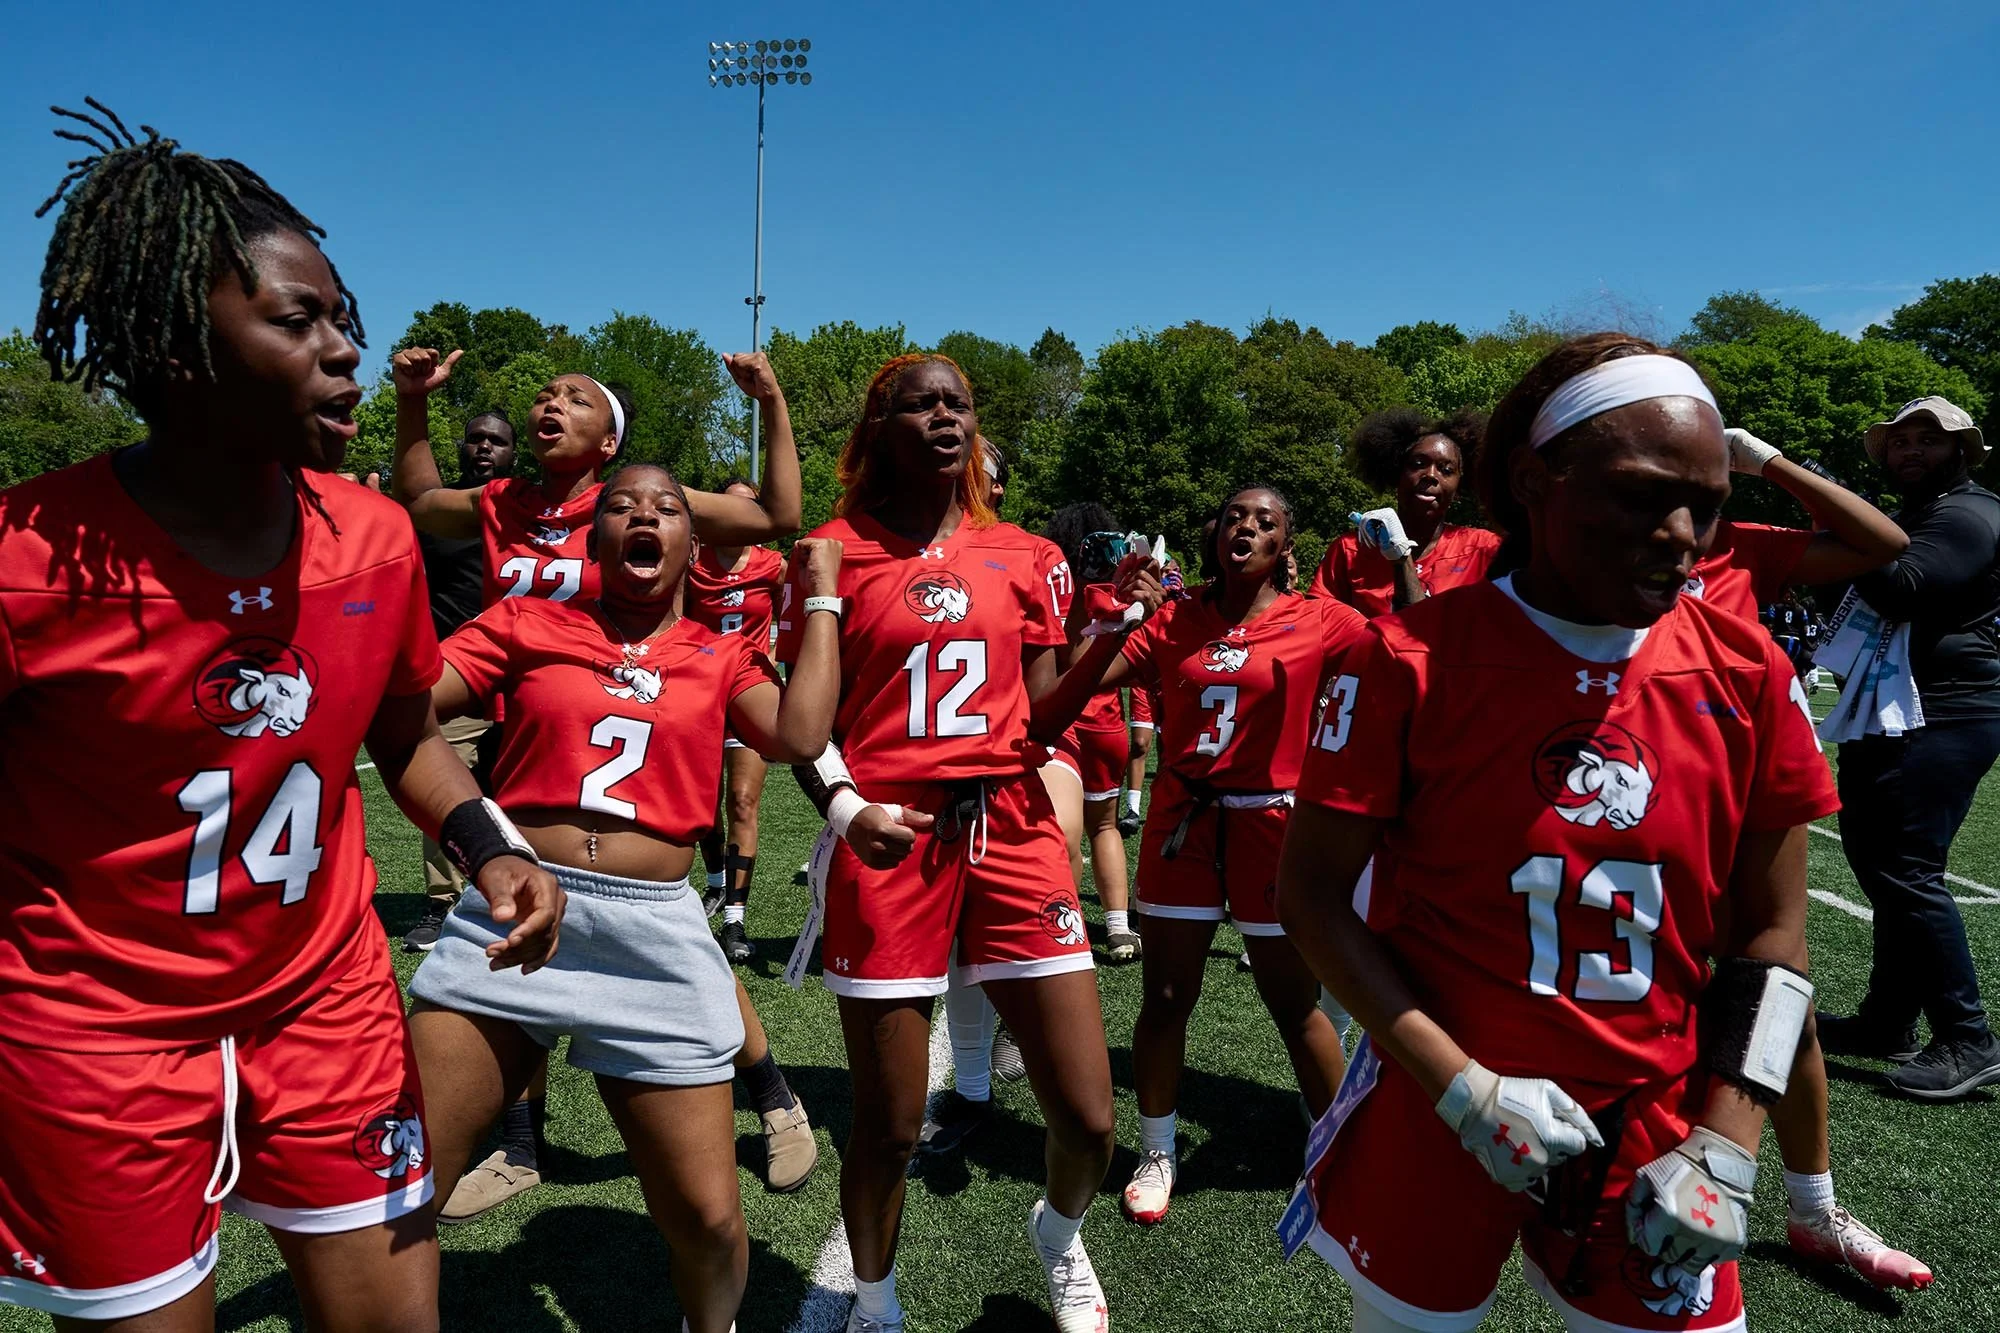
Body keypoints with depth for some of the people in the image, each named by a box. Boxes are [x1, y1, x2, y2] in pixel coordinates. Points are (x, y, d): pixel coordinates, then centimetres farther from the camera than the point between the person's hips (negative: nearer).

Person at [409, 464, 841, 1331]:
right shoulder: (526, 625, 9)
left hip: (654, 934, 0)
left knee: (708, 1219, 5)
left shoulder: (723, 656, 9)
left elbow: (800, 738, -8)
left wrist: (819, 598, 2)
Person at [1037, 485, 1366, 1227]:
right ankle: (1157, 1156, 28)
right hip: (1181, 823, 2)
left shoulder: (1318, 622, -3)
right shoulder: (1176, 621, 4)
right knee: (1166, 997, 8)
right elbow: (1080, 684, -3)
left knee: (1294, 1004, 9)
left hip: (1270, 826, -2)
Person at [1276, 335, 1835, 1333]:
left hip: (1653, 1120, 3)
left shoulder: (1746, 675, -5)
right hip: (1434, 1113, -2)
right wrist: (1462, 1087, -14)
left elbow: (1770, 934, 2)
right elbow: (1313, 894, -10)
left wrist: (1724, 1148, -4)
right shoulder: (1413, 660, -15)